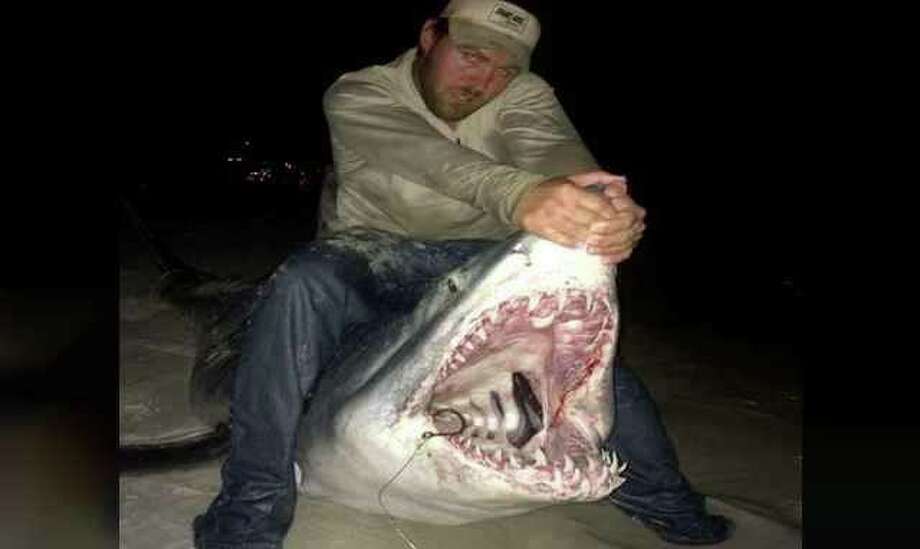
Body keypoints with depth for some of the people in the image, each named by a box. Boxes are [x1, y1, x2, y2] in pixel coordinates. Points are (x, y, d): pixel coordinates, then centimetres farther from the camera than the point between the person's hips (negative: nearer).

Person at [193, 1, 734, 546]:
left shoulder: (524, 94, -4)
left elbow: (555, 151, -27)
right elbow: (428, 155, -36)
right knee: (303, 285, -34)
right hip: (376, 253, -3)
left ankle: (663, 499, 25)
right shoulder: (359, 94, -15)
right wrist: (520, 196, -57)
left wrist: (608, 213, -51)